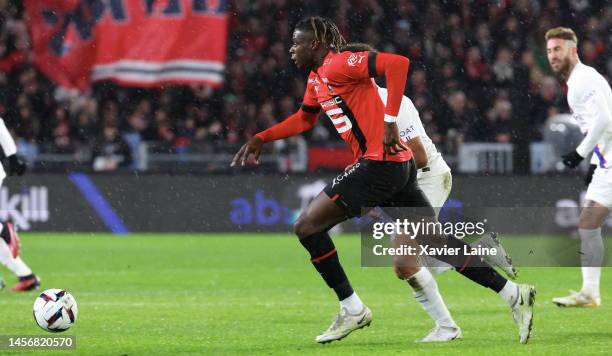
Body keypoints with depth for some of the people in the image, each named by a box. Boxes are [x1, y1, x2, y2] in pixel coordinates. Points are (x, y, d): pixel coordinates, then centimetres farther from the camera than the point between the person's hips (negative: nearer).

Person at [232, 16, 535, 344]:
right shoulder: (316, 79, 19)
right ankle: (514, 294, 8)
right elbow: (304, 119, 37)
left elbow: (397, 63, -22)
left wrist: (390, 121, -24)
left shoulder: (337, 65, -10)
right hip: (399, 168, 10)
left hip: (379, 163, -10)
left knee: (307, 225, -6)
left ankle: (352, 309, -3)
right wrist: (261, 138, 29)